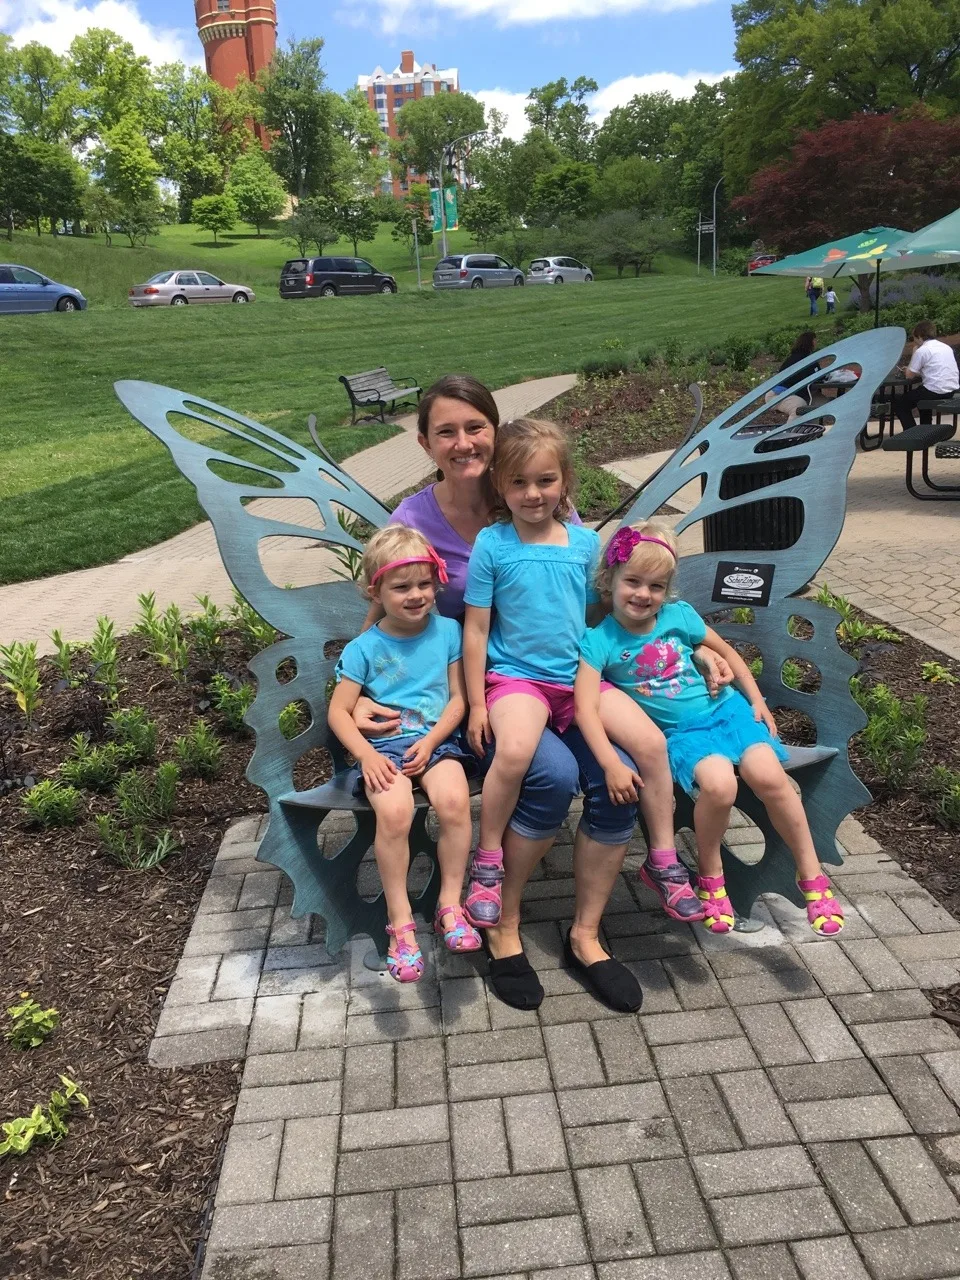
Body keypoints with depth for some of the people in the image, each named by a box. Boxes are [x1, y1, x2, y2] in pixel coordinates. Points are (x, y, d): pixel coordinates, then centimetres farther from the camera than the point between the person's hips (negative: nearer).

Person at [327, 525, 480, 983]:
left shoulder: (447, 631, 6)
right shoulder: (364, 648, 2)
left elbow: (458, 697, 4)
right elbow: (339, 711, 2)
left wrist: (429, 743, -10)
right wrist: (366, 754, -14)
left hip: (437, 742, 1)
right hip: (383, 748, -1)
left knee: (454, 799, -30)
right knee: (394, 811, -31)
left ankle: (450, 904, -12)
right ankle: (401, 921, -16)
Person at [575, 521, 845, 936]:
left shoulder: (679, 615, -1)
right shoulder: (599, 640, -12)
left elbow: (724, 650, 16)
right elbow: (587, 709, -22)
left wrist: (756, 700, 9)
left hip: (724, 708, 3)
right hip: (679, 731, -2)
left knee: (768, 777, -22)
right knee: (719, 785, -31)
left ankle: (812, 875, 2)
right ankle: (709, 874, -1)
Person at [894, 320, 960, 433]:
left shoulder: (922, 350, -9)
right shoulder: (946, 347, 15)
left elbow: (909, 376, -4)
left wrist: (914, 354, 7)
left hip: (935, 393, -8)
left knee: (898, 401, 9)